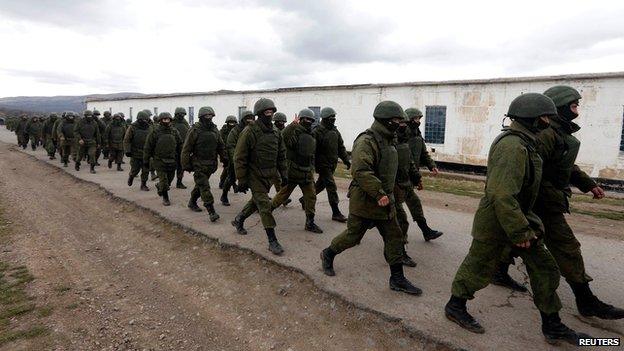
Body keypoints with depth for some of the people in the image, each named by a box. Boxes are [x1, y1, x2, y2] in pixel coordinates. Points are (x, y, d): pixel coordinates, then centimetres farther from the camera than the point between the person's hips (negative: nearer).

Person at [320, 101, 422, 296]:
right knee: (353, 235, 6)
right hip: (365, 201, -9)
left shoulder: (388, 141, 12)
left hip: (385, 200, 9)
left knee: (394, 237, 8)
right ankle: (328, 255, 31)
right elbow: (360, 171, -32)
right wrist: (379, 194, -31)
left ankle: (397, 279, 17)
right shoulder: (366, 141, -20)